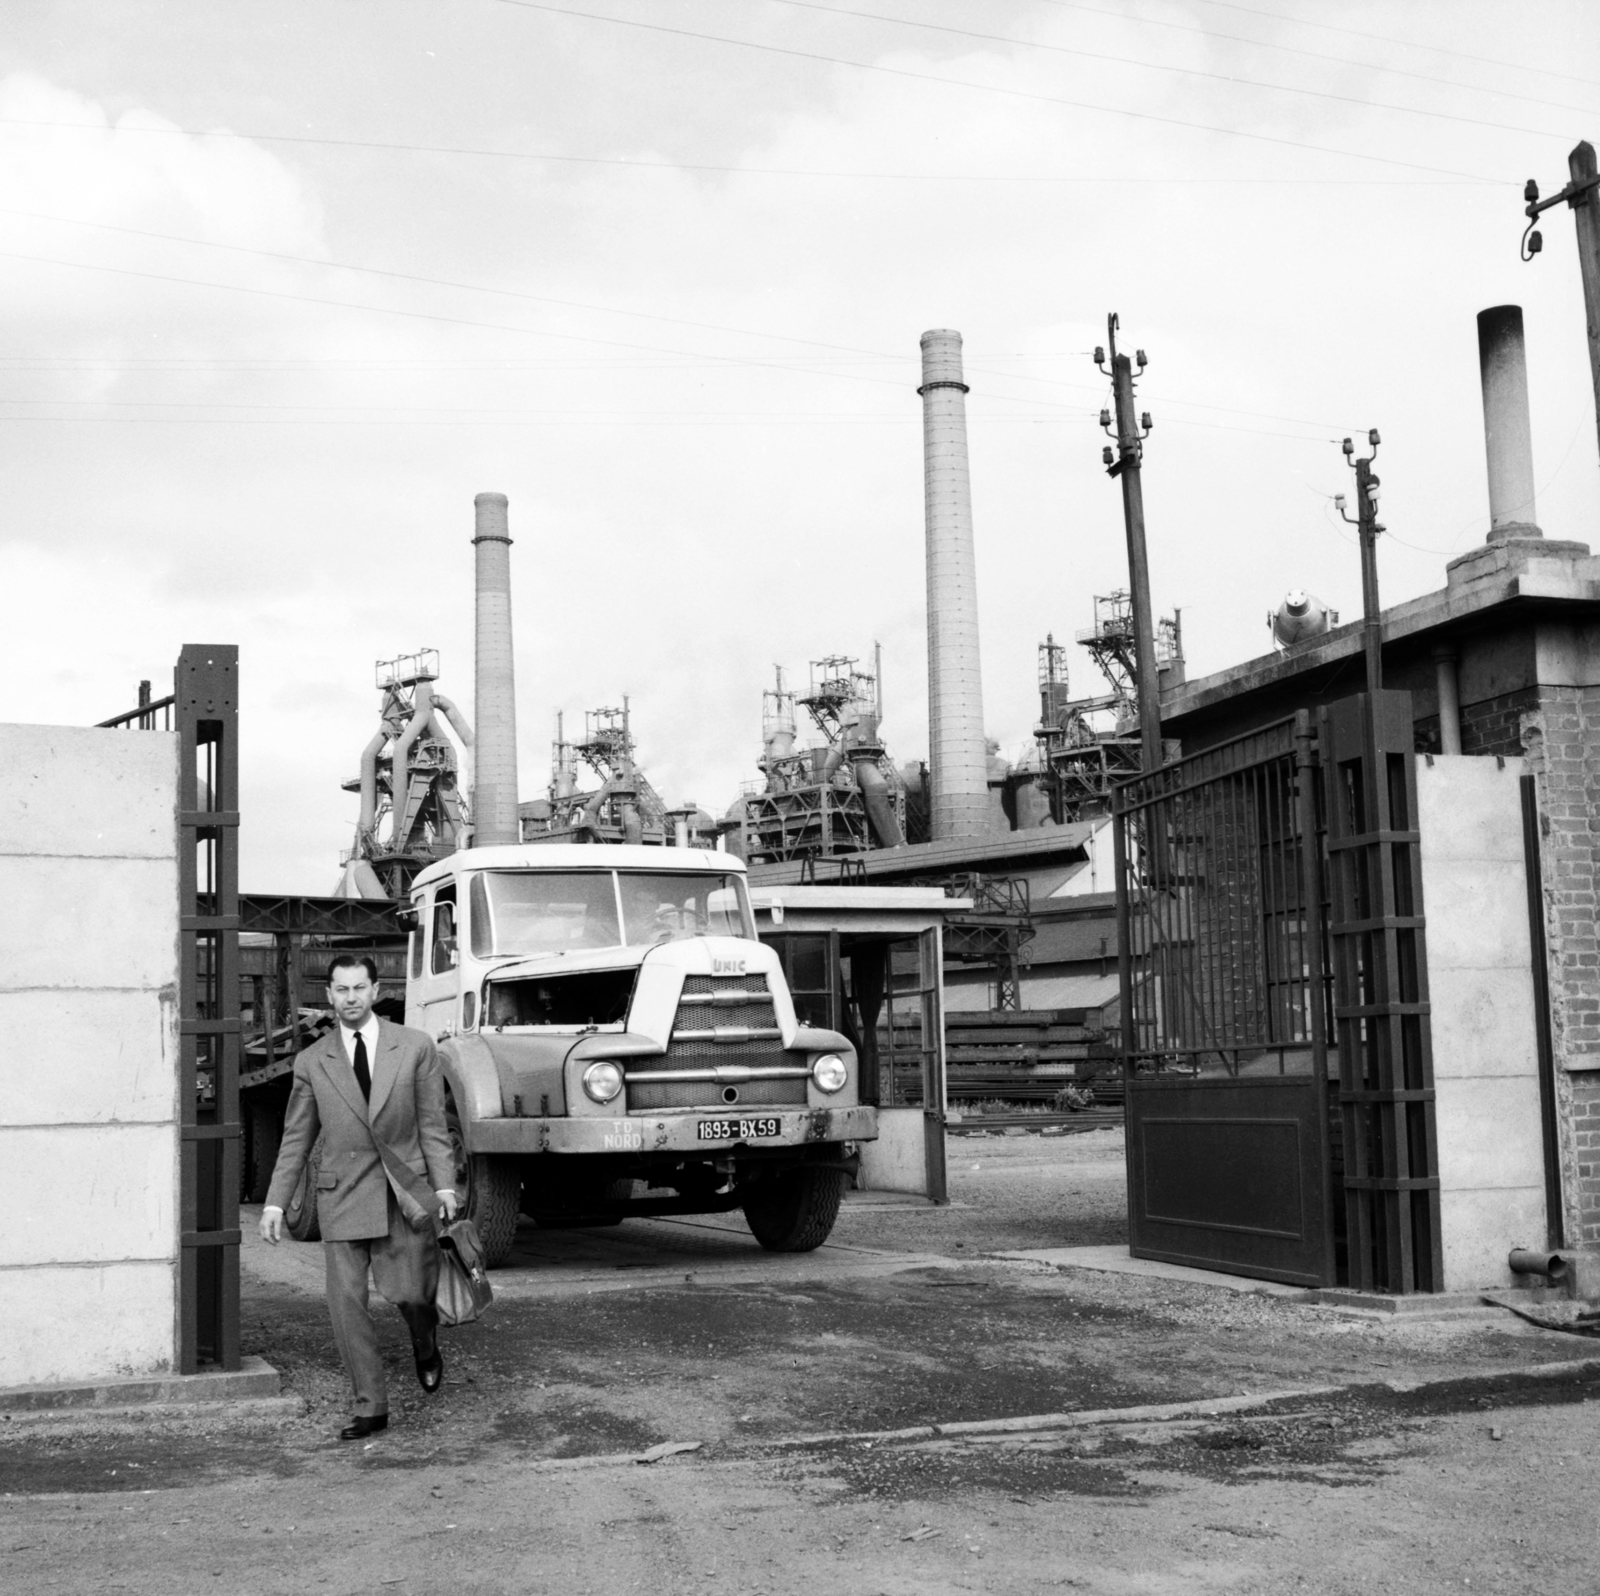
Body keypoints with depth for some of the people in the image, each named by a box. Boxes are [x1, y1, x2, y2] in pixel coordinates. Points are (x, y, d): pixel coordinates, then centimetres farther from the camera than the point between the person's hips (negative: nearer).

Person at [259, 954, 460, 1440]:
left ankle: (426, 1350, 30)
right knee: (346, 1301, -4)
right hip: (342, 1195, 1)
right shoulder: (312, 1062, 6)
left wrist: (444, 1186, -4)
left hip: (404, 1191, -1)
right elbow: (295, 1140, 10)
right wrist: (275, 1203, 5)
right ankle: (370, 1407, 7)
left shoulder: (415, 1048, 2)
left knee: (409, 1293, -5)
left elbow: (432, 1125, 3)